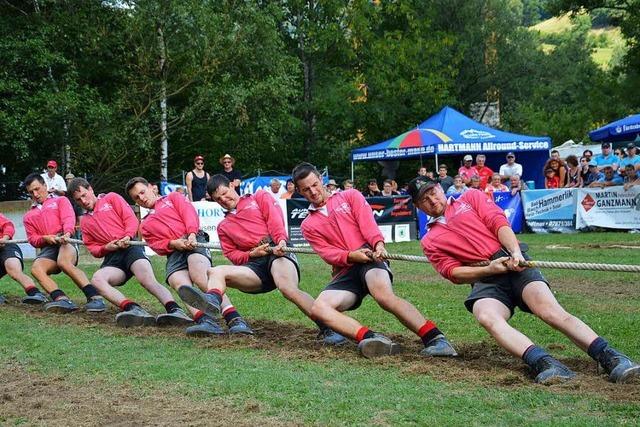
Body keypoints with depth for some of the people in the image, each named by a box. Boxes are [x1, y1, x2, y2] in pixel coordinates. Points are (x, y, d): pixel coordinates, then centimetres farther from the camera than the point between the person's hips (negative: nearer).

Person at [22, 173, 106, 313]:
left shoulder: (61, 201, 20)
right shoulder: (28, 216, 29)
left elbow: (69, 219, 0)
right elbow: (32, 239, 18)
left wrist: (67, 233, -23)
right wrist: (45, 238, -7)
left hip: (65, 243, -3)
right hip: (47, 249, 4)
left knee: (64, 262, -38)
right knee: (36, 268, -31)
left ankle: (94, 297, -46)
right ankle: (61, 299, -49)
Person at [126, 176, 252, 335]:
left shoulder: (173, 197, 27)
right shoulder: (144, 226, 33)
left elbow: (189, 212, 8)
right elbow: (156, 246, 16)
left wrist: (192, 234, -12)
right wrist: (172, 243, -8)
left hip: (194, 242, -3)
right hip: (173, 255, 3)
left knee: (201, 277, -33)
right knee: (181, 284, -31)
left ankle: (234, 319, -49)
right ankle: (204, 320, -54)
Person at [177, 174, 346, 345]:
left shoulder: (259, 197, 20)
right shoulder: (223, 227, 30)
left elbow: (274, 217, 2)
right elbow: (233, 255, 18)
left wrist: (281, 240, -18)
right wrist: (251, 254, -5)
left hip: (278, 253, -4)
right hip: (255, 265, 4)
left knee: (288, 288, -34)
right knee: (216, 272, -21)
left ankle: (328, 329, -37)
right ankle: (212, 300, -54)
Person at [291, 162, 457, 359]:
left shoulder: (350, 196, 16)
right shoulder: (308, 226, 18)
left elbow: (367, 222, -2)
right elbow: (327, 253, 3)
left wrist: (378, 243, -24)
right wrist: (351, 256, -19)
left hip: (370, 257, -3)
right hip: (345, 271, 3)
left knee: (384, 295, -36)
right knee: (318, 308, -26)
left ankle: (436, 339, -41)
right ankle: (370, 337, -43)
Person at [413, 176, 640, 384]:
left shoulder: (471, 197, 22)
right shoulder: (429, 241, 22)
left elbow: (499, 222, 8)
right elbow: (453, 272, 8)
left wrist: (516, 252, -12)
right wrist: (490, 269, -10)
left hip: (513, 262, 0)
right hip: (485, 279, 1)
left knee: (550, 310, -26)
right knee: (486, 316, -34)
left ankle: (610, 357, -35)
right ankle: (543, 363, -51)